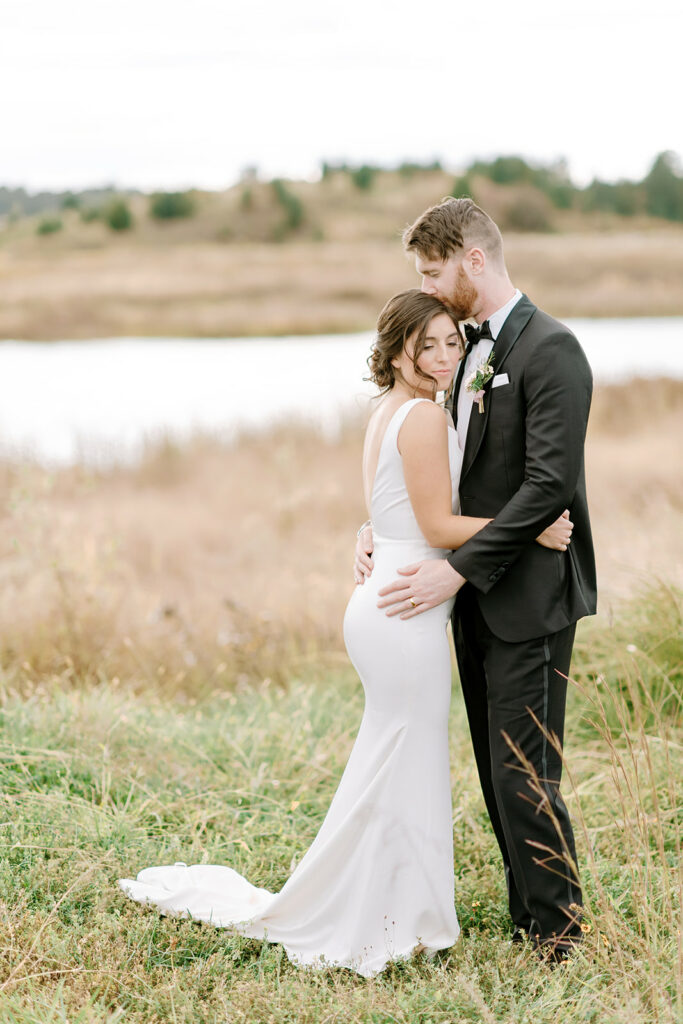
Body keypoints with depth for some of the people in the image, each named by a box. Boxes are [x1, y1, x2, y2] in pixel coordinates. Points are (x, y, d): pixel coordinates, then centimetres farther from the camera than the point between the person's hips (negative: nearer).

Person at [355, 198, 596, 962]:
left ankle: (556, 934, 8)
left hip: (529, 599, -9)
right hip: (479, 597, 9)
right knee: (498, 773, 13)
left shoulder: (550, 350, -14)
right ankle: (529, 917, 24)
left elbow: (549, 484, -21)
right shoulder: (475, 351, 14)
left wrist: (457, 570, -22)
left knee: (524, 775, -5)